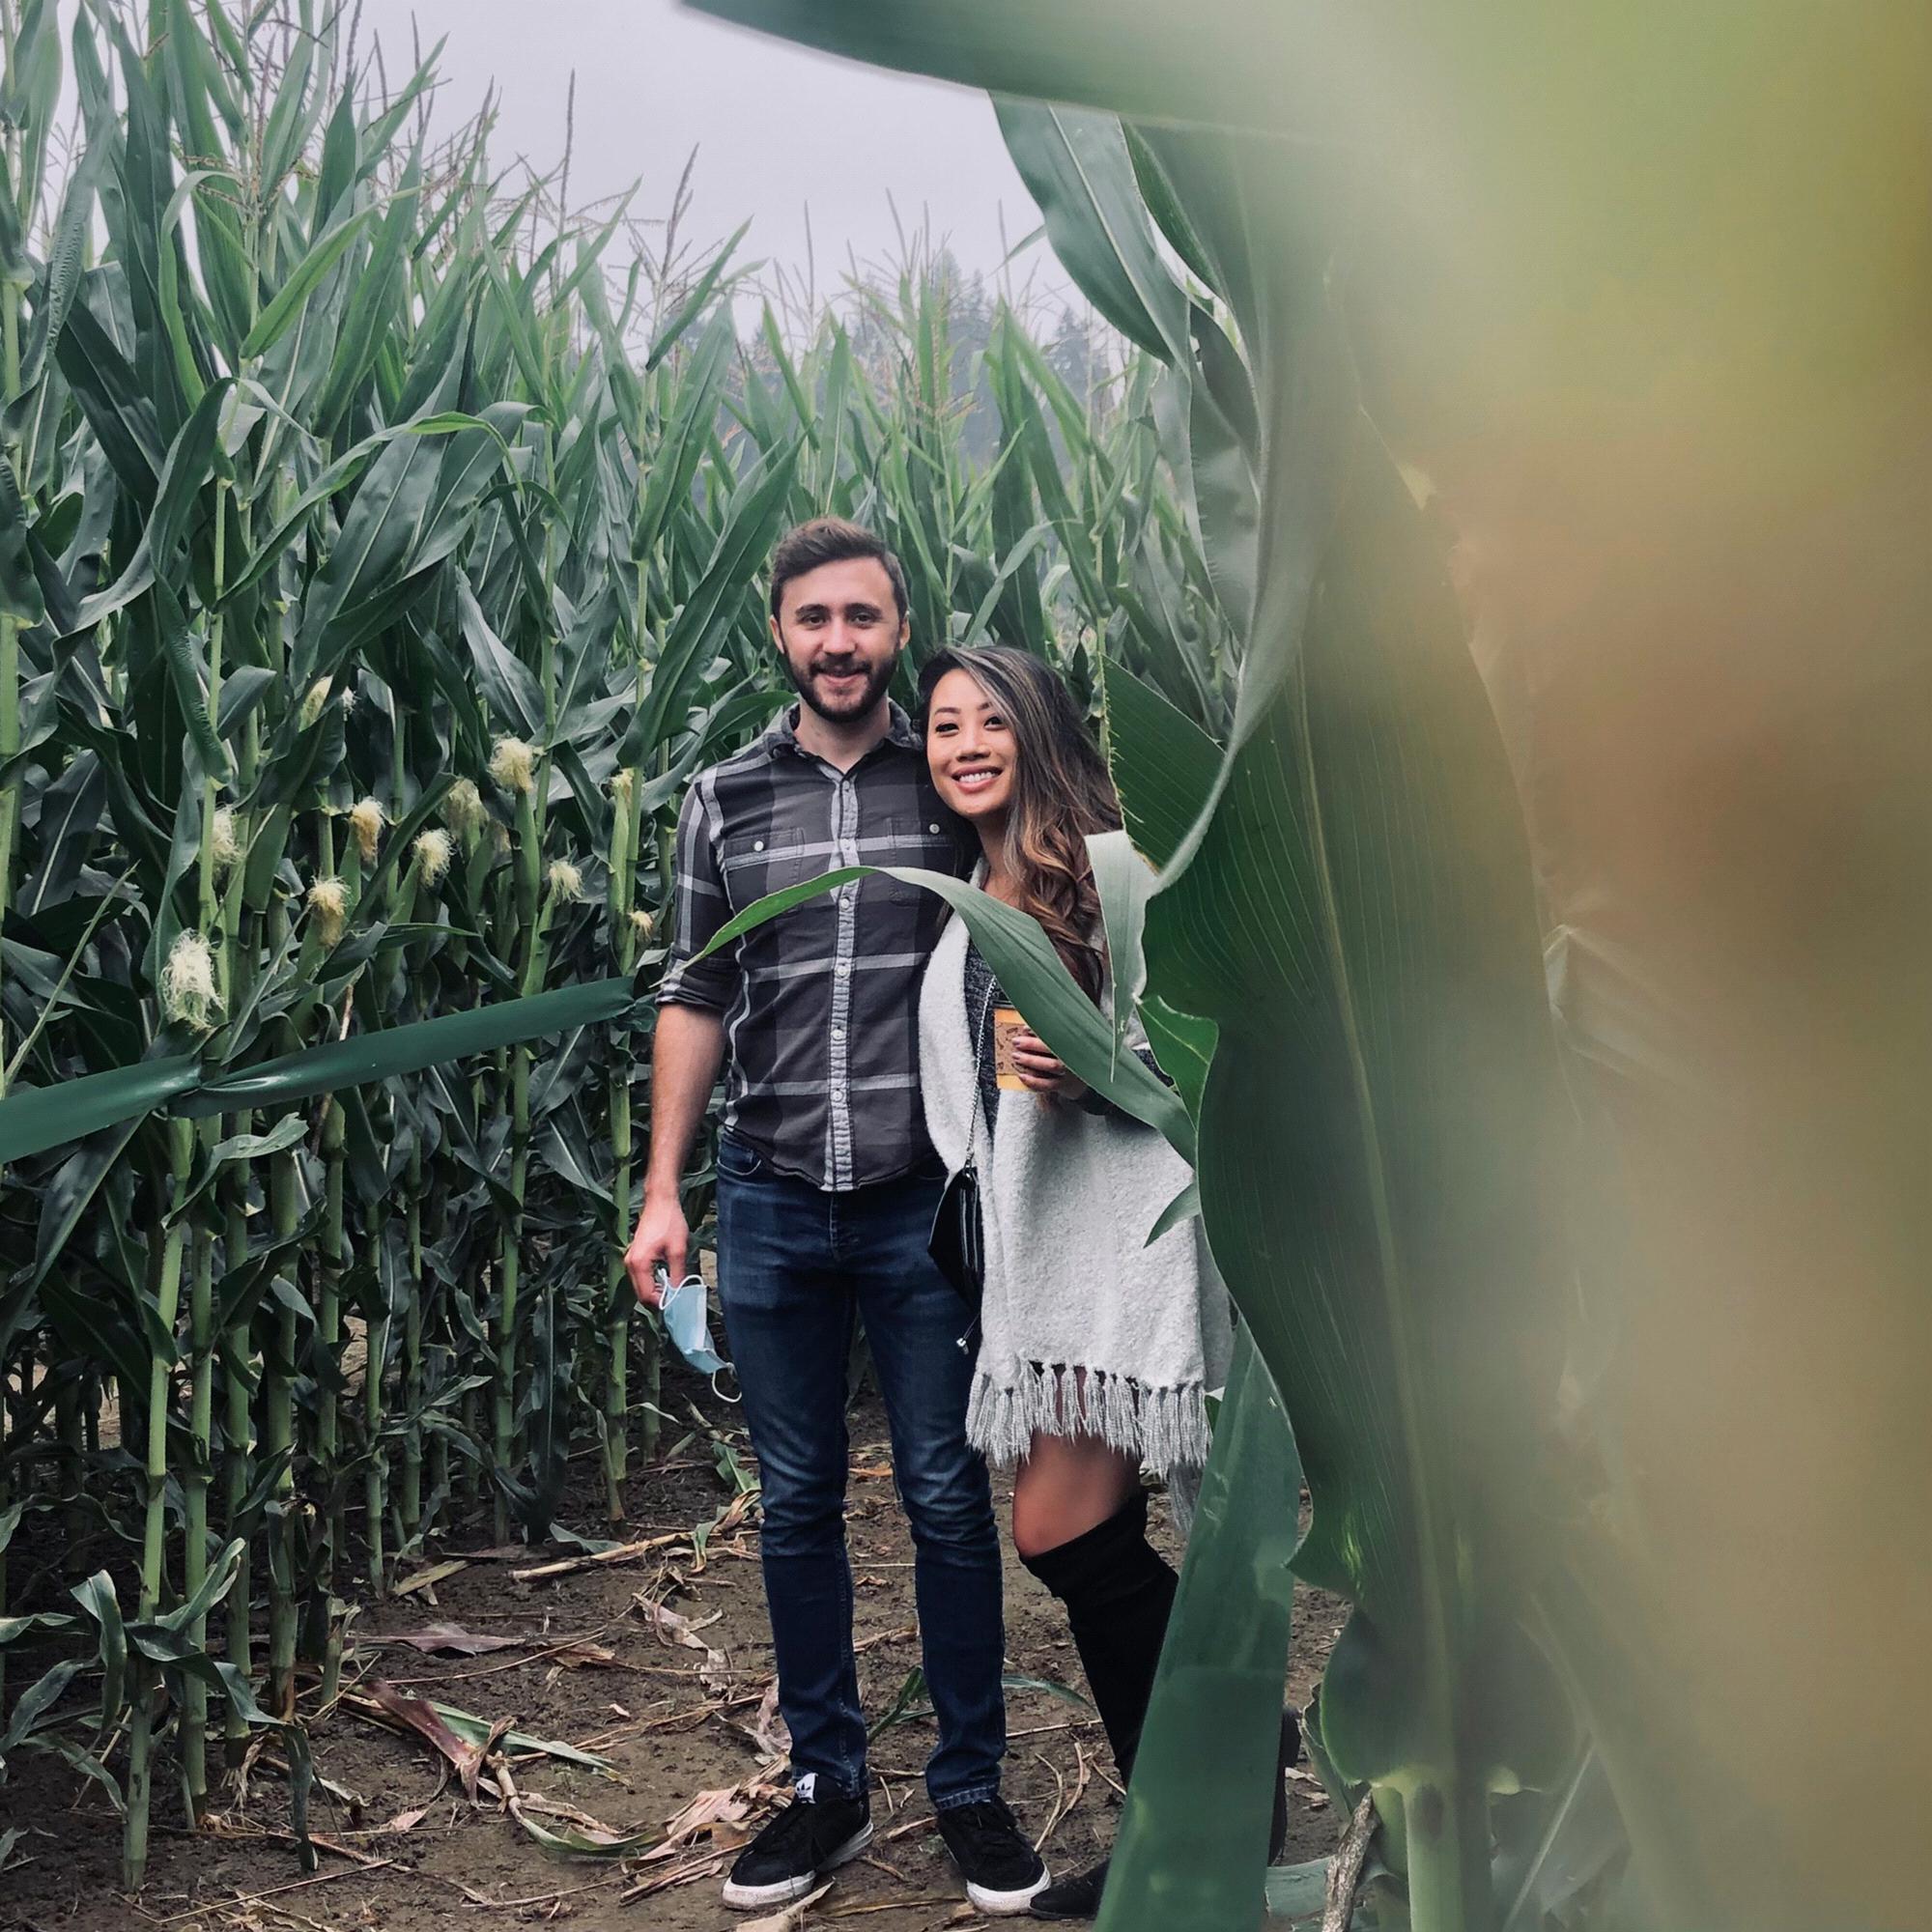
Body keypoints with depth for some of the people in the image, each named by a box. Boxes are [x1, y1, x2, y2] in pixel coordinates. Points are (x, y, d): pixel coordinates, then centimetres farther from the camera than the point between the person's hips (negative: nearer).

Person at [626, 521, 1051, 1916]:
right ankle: (829, 1787, 24)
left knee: (949, 1500, 5)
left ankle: (971, 1789, 19)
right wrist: (663, 1192, 3)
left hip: (925, 1200, -2)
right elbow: (696, 1000, 8)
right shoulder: (725, 802, 6)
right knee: (797, 1505, 10)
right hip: (773, 1205, 2)